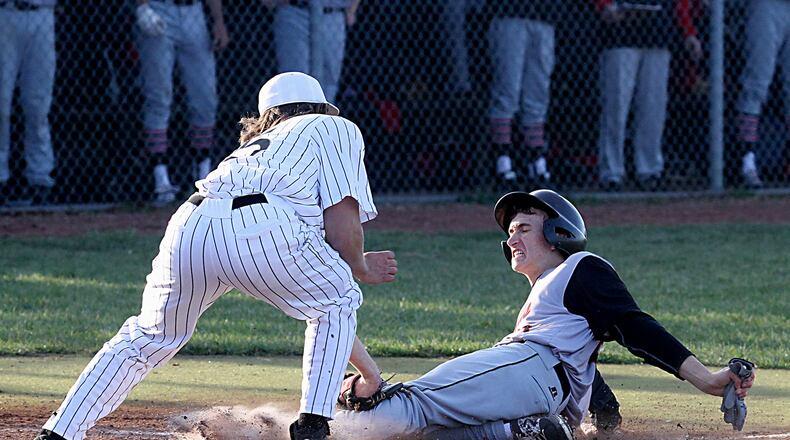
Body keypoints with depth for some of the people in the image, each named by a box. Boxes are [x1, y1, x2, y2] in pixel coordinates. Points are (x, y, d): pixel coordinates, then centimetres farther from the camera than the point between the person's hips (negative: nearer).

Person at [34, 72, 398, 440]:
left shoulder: (253, 147, 42)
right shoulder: (338, 128, 27)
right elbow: (342, 219, 9)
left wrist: (356, 264, 50)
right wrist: (359, 268, 26)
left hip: (187, 226, 5)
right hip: (261, 230, -5)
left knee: (147, 337, 24)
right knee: (337, 302, 21)